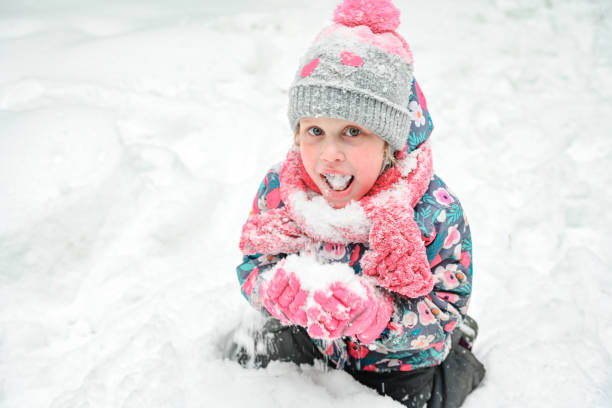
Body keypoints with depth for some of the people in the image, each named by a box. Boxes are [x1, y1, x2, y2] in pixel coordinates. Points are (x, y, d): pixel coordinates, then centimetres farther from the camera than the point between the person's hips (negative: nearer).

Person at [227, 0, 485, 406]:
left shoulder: (435, 213, -30)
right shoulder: (279, 190, -19)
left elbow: (442, 318, -26)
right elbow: (252, 267, -10)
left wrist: (372, 311, -45)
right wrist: (282, 289, -36)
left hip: (402, 361, -2)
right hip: (311, 340, 3)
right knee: (243, 358, 7)